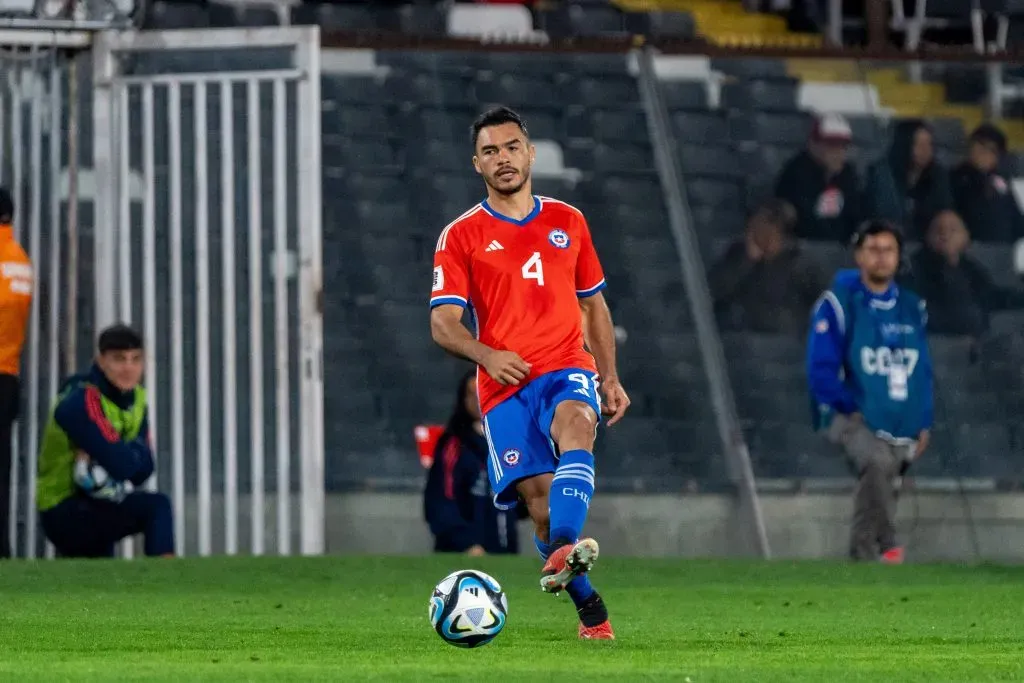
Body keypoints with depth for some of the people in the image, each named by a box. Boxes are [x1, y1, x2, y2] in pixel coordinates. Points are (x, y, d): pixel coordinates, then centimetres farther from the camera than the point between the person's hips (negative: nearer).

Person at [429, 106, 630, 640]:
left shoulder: (567, 222, 15)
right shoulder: (461, 236, 6)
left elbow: (594, 305, 23)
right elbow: (442, 324, -1)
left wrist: (609, 377, 15)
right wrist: (486, 355, -21)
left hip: (568, 367, 0)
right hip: (505, 386, 0)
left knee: (574, 428, -34)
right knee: (541, 505, -9)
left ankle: (564, 550, -53)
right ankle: (589, 608, 9)